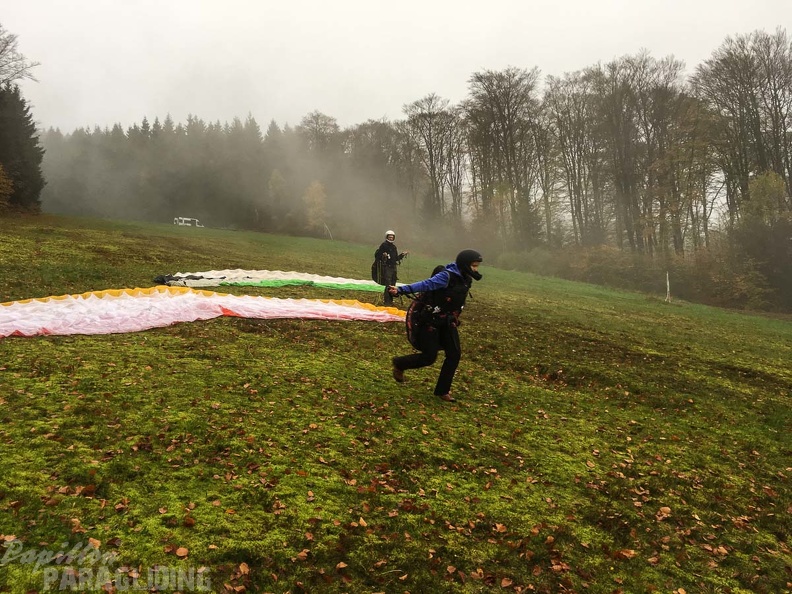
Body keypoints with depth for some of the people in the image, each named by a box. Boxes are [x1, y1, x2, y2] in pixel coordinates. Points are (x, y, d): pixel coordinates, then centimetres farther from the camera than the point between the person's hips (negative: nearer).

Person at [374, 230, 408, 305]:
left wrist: (402, 255, 15)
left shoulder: (394, 246, 18)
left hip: (393, 267, 8)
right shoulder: (383, 245, -4)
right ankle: (387, 301, -9)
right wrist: (383, 255, -27)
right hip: (386, 267, -8)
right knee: (388, 284, -12)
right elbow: (377, 255, -10)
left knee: (392, 284, 10)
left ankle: (390, 300, 20)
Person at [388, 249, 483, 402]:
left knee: (454, 354, 2)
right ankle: (399, 364, 22)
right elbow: (426, 284, -32)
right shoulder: (447, 276, -22)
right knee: (429, 357, -4)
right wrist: (401, 290, -43)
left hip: (448, 322, 8)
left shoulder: (465, 279, 3)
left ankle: (442, 390, 15)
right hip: (433, 321, -8)